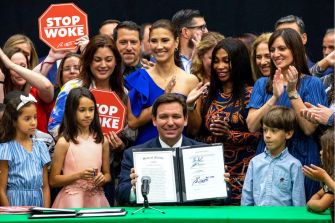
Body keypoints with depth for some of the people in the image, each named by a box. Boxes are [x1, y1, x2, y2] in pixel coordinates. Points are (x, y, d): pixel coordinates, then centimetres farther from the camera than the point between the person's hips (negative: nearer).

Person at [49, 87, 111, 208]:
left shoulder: (102, 141, 4)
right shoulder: (64, 142, -6)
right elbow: (53, 180, -4)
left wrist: (103, 178, -7)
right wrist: (79, 175, -17)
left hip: (96, 199, 3)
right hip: (72, 199, -3)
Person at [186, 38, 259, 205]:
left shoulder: (250, 94, -3)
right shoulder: (207, 93, 11)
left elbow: (260, 135, -9)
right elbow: (194, 132, 7)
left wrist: (230, 135, -19)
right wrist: (190, 105, -5)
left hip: (241, 172, -4)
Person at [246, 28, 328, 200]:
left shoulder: (311, 84, -2)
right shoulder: (262, 84, 9)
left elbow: (309, 128, -13)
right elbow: (252, 126, -4)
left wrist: (292, 92, -16)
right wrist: (274, 97, -15)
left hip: (301, 159, -3)